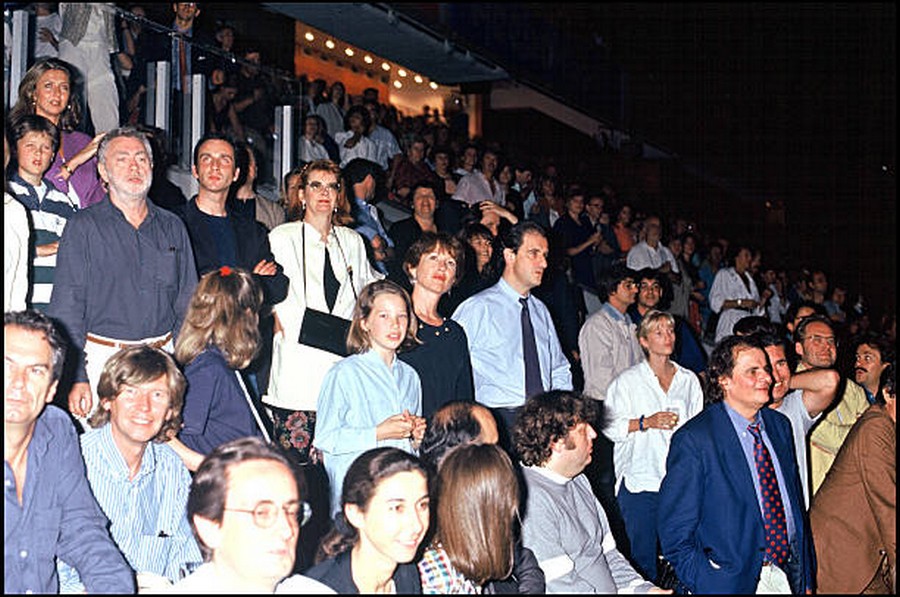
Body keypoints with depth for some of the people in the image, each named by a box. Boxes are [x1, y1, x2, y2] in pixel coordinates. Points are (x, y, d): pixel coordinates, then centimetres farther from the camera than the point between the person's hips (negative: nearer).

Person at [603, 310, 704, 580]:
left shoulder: (689, 380, 12)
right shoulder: (627, 380, 2)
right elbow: (609, 426, -2)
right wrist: (647, 422, -14)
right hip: (640, 481, -2)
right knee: (643, 554, -1)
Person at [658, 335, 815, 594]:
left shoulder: (780, 425, 6)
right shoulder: (693, 440, -15)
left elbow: (798, 502, 12)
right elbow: (675, 532, -14)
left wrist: (807, 579, 10)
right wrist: (712, 585, -18)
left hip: (790, 576, 6)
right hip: (736, 581, -5)